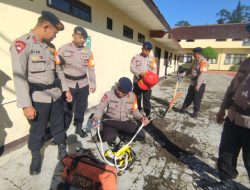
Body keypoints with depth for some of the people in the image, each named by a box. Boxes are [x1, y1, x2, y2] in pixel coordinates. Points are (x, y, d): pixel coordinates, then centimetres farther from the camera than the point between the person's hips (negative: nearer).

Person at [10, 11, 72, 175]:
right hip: (38, 98, -5)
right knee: (37, 130, 12)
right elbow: (19, 76, -17)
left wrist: (66, 89, 12)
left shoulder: (50, 46, 9)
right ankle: (36, 157, 36)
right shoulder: (22, 43, -12)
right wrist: (26, 105, -20)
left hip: (56, 95, 6)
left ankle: (62, 149, 39)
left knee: (58, 125, 18)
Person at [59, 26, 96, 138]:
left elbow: (91, 69, 7)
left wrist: (93, 84, 4)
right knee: (67, 109, 3)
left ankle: (79, 127, 32)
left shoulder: (88, 52, 6)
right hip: (68, 85, -3)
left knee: (81, 108, 13)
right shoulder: (63, 49, -3)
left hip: (83, 85, 3)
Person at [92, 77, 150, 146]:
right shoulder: (108, 95, -11)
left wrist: (141, 118, -16)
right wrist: (96, 119, -27)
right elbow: (100, 108, -8)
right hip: (111, 121, -2)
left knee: (141, 136, -14)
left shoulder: (132, 96, -5)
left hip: (127, 121, 3)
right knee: (107, 137, -31)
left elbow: (135, 110, 3)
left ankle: (119, 131, 9)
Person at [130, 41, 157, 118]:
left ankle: (148, 114, 15)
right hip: (137, 81, 0)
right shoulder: (135, 57, 0)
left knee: (147, 99, 4)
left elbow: (155, 69, 4)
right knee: (137, 98, 11)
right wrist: (140, 73, -26)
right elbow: (132, 68, -9)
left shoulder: (152, 58, 6)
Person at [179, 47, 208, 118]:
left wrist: (198, 85, -30)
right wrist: (184, 73, 3)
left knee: (197, 99, 3)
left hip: (200, 84, -8)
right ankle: (183, 108, 28)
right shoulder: (195, 61, 11)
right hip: (192, 83, 8)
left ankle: (195, 112, 18)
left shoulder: (203, 61, -17)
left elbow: (202, 74, -25)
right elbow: (190, 70, 19)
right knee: (189, 97, 16)